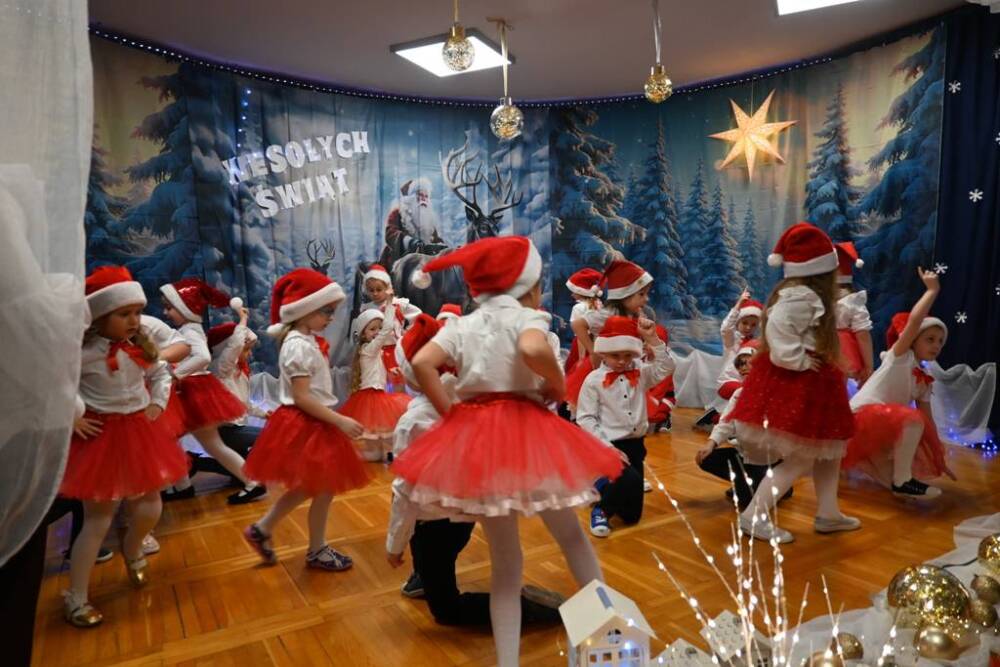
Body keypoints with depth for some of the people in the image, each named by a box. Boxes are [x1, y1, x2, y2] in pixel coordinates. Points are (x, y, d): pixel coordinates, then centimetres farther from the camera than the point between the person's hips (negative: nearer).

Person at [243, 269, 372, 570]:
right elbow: (302, 397, -25)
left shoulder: (307, 340, 9)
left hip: (312, 423, 10)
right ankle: (317, 551, 24)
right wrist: (340, 421, -23)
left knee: (308, 487, 21)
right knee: (323, 488, 5)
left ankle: (262, 529, 34)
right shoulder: (299, 345, -21)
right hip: (305, 424, -10)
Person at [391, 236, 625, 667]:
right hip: (524, 432, -4)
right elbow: (533, 350, -28)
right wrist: (558, 384, -10)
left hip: (474, 440, 4)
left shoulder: (461, 325, 9)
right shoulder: (527, 316, -4)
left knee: (504, 561, 15)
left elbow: (421, 363, -5)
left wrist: (450, 413, 0)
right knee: (571, 537, 20)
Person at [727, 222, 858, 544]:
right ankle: (754, 516, 4)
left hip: (808, 385, 11)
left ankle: (828, 514, 33)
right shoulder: (802, 297, -20)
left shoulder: (801, 293, 11)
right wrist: (801, 362, -23)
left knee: (830, 449, 20)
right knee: (800, 460, -3)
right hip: (795, 385, -11)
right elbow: (778, 331, -32)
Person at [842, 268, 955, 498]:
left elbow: (928, 421, 17)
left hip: (879, 426, 9)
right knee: (913, 421, -30)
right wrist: (932, 290, -13)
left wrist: (938, 459, 15)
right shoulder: (900, 356, -5)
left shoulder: (924, 381, 15)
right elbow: (914, 320, -22)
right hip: (861, 416, -9)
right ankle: (902, 481, -17)